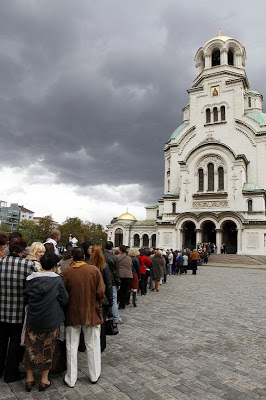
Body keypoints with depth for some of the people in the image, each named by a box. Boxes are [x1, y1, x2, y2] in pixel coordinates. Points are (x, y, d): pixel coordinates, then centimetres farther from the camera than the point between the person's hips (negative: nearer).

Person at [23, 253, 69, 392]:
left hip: (33, 319, 2)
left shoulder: (30, 279, -8)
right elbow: (64, 300, -10)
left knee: (31, 347, 18)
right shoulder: (57, 280, -16)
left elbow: (26, 297, 4)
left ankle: (29, 379, 29)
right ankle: (44, 380, 26)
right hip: (51, 320, -2)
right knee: (47, 349, 14)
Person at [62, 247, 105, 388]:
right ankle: (94, 376, 28)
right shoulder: (94, 269, -11)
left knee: (72, 346, 14)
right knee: (92, 345, 16)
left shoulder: (66, 271, -12)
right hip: (92, 313, 1)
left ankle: (71, 379, 23)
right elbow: (101, 291, -10)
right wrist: (98, 305, 8)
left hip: (72, 313, 0)